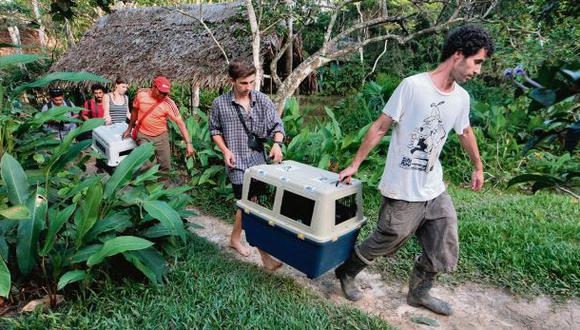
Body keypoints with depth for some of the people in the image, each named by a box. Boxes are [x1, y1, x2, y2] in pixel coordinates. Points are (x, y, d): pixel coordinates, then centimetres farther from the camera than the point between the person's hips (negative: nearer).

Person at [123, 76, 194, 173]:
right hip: (143, 135, 0)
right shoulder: (141, 94, -11)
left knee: (166, 167, 3)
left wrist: (188, 143, -28)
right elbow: (135, 111, 7)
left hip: (161, 136, 0)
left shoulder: (169, 103, -19)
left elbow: (180, 123, -20)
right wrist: (129, 129, 17)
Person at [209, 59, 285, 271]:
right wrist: (225, 150, -8)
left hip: (258, 160, 4)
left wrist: (277, 143, -19)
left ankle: (235, 238, 40)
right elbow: (214, 130, 5)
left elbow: (277, 124, 0)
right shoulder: (220, 104, -6)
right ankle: (265, 255, 2)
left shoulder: (262, 100, -2)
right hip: (237, 163, -4)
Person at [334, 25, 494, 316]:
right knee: (383, 243, 7)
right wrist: (354, 166, -7)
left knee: (443, 251, 13)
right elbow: (380, 128, -10)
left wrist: (478, 168, 33)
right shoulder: (412, 86, -14)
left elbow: (465, 133, 23)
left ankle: (418, 294, 37)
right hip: (403, 192, -7)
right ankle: (345, 273, 34)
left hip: (435, 191, 7)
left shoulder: (461, 97, 6)